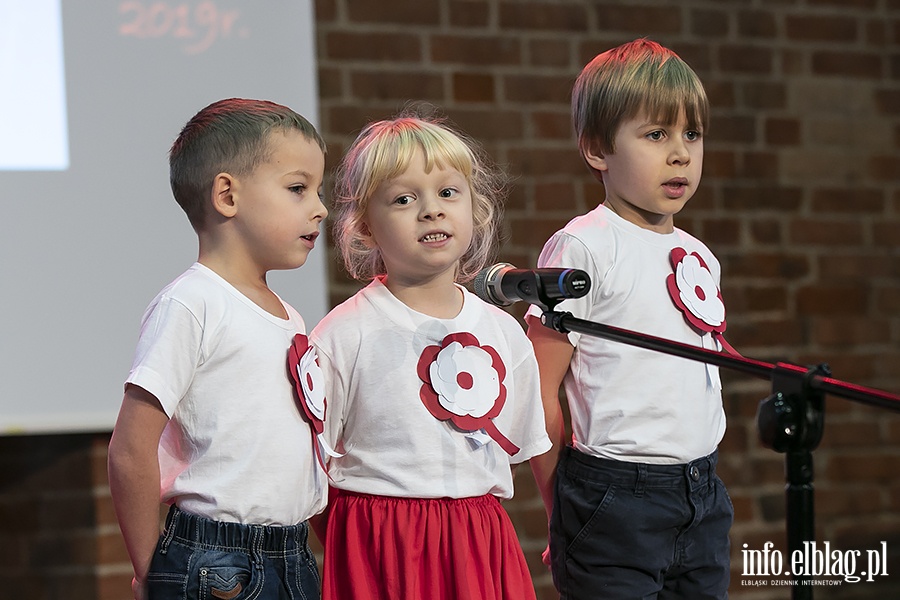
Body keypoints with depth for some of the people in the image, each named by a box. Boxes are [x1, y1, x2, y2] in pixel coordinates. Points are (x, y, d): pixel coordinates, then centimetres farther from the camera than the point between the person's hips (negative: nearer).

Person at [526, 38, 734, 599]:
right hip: (616, 502, -7)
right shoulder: (581, 247, -9)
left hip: (704, 494, 7)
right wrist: (564, 515, -6)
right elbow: (540, 392, -10)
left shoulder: (698, 256, 12)